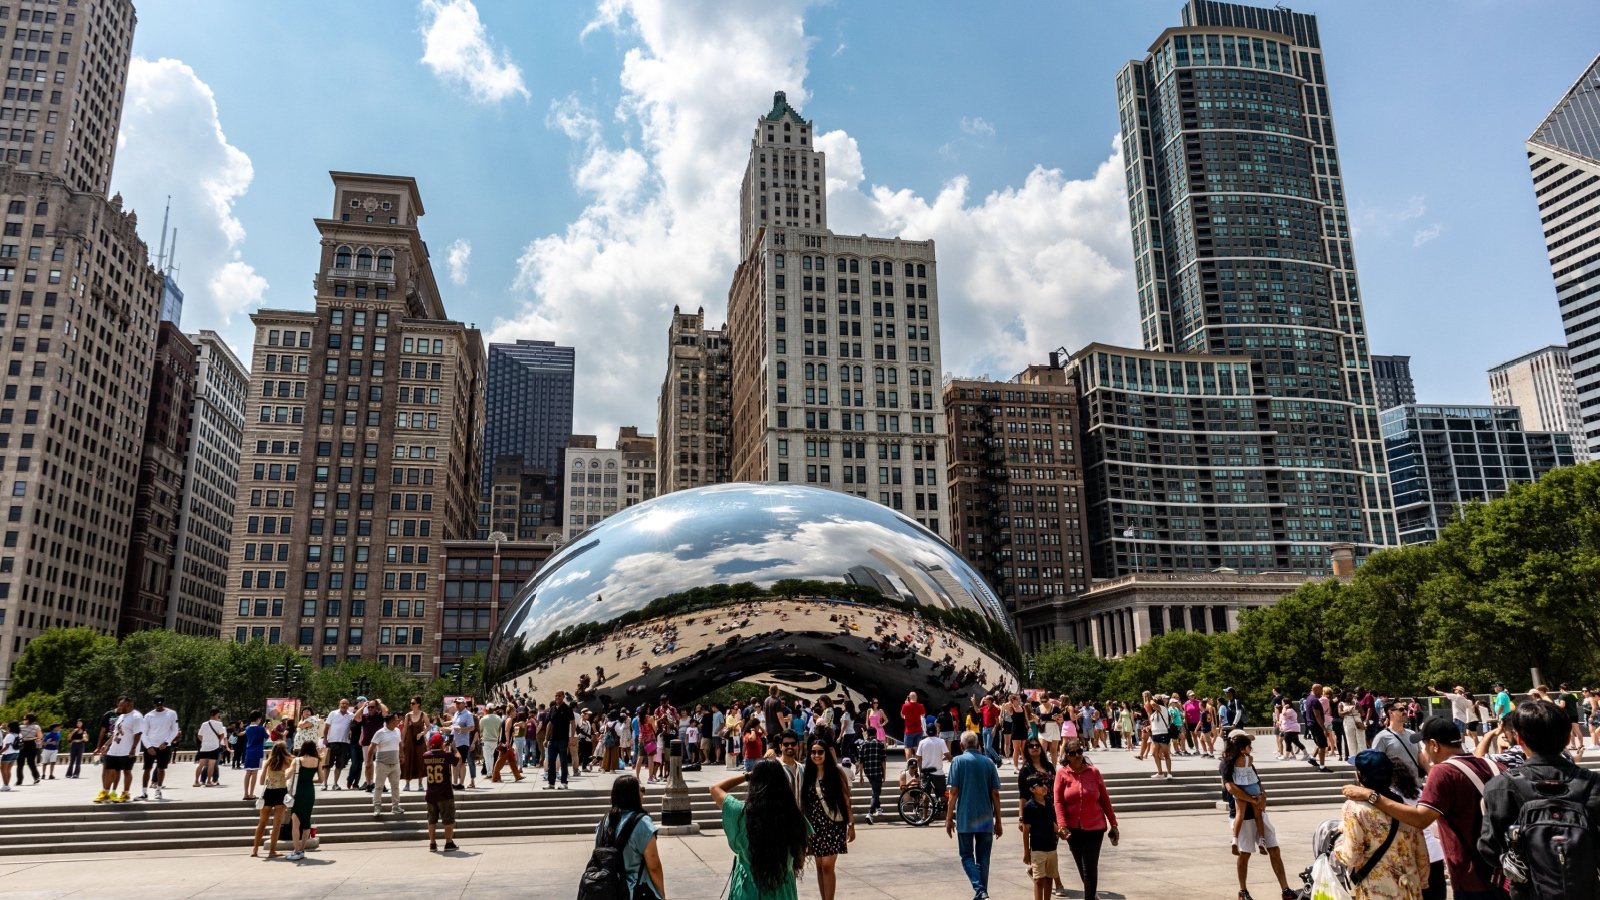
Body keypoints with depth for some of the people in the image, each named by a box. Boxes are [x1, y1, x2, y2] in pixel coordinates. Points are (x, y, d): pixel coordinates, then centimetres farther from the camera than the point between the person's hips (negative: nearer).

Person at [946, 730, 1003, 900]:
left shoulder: (958, 761, -5)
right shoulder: (988, 762, 4)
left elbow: (953, 792, -9)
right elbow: (995, 794, 3)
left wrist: (949, 818, -2)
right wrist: (998, 821, 10)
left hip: (965, 818, -3)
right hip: (986, 818, 3)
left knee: (967, 856, 7)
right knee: (983, 858, 14)